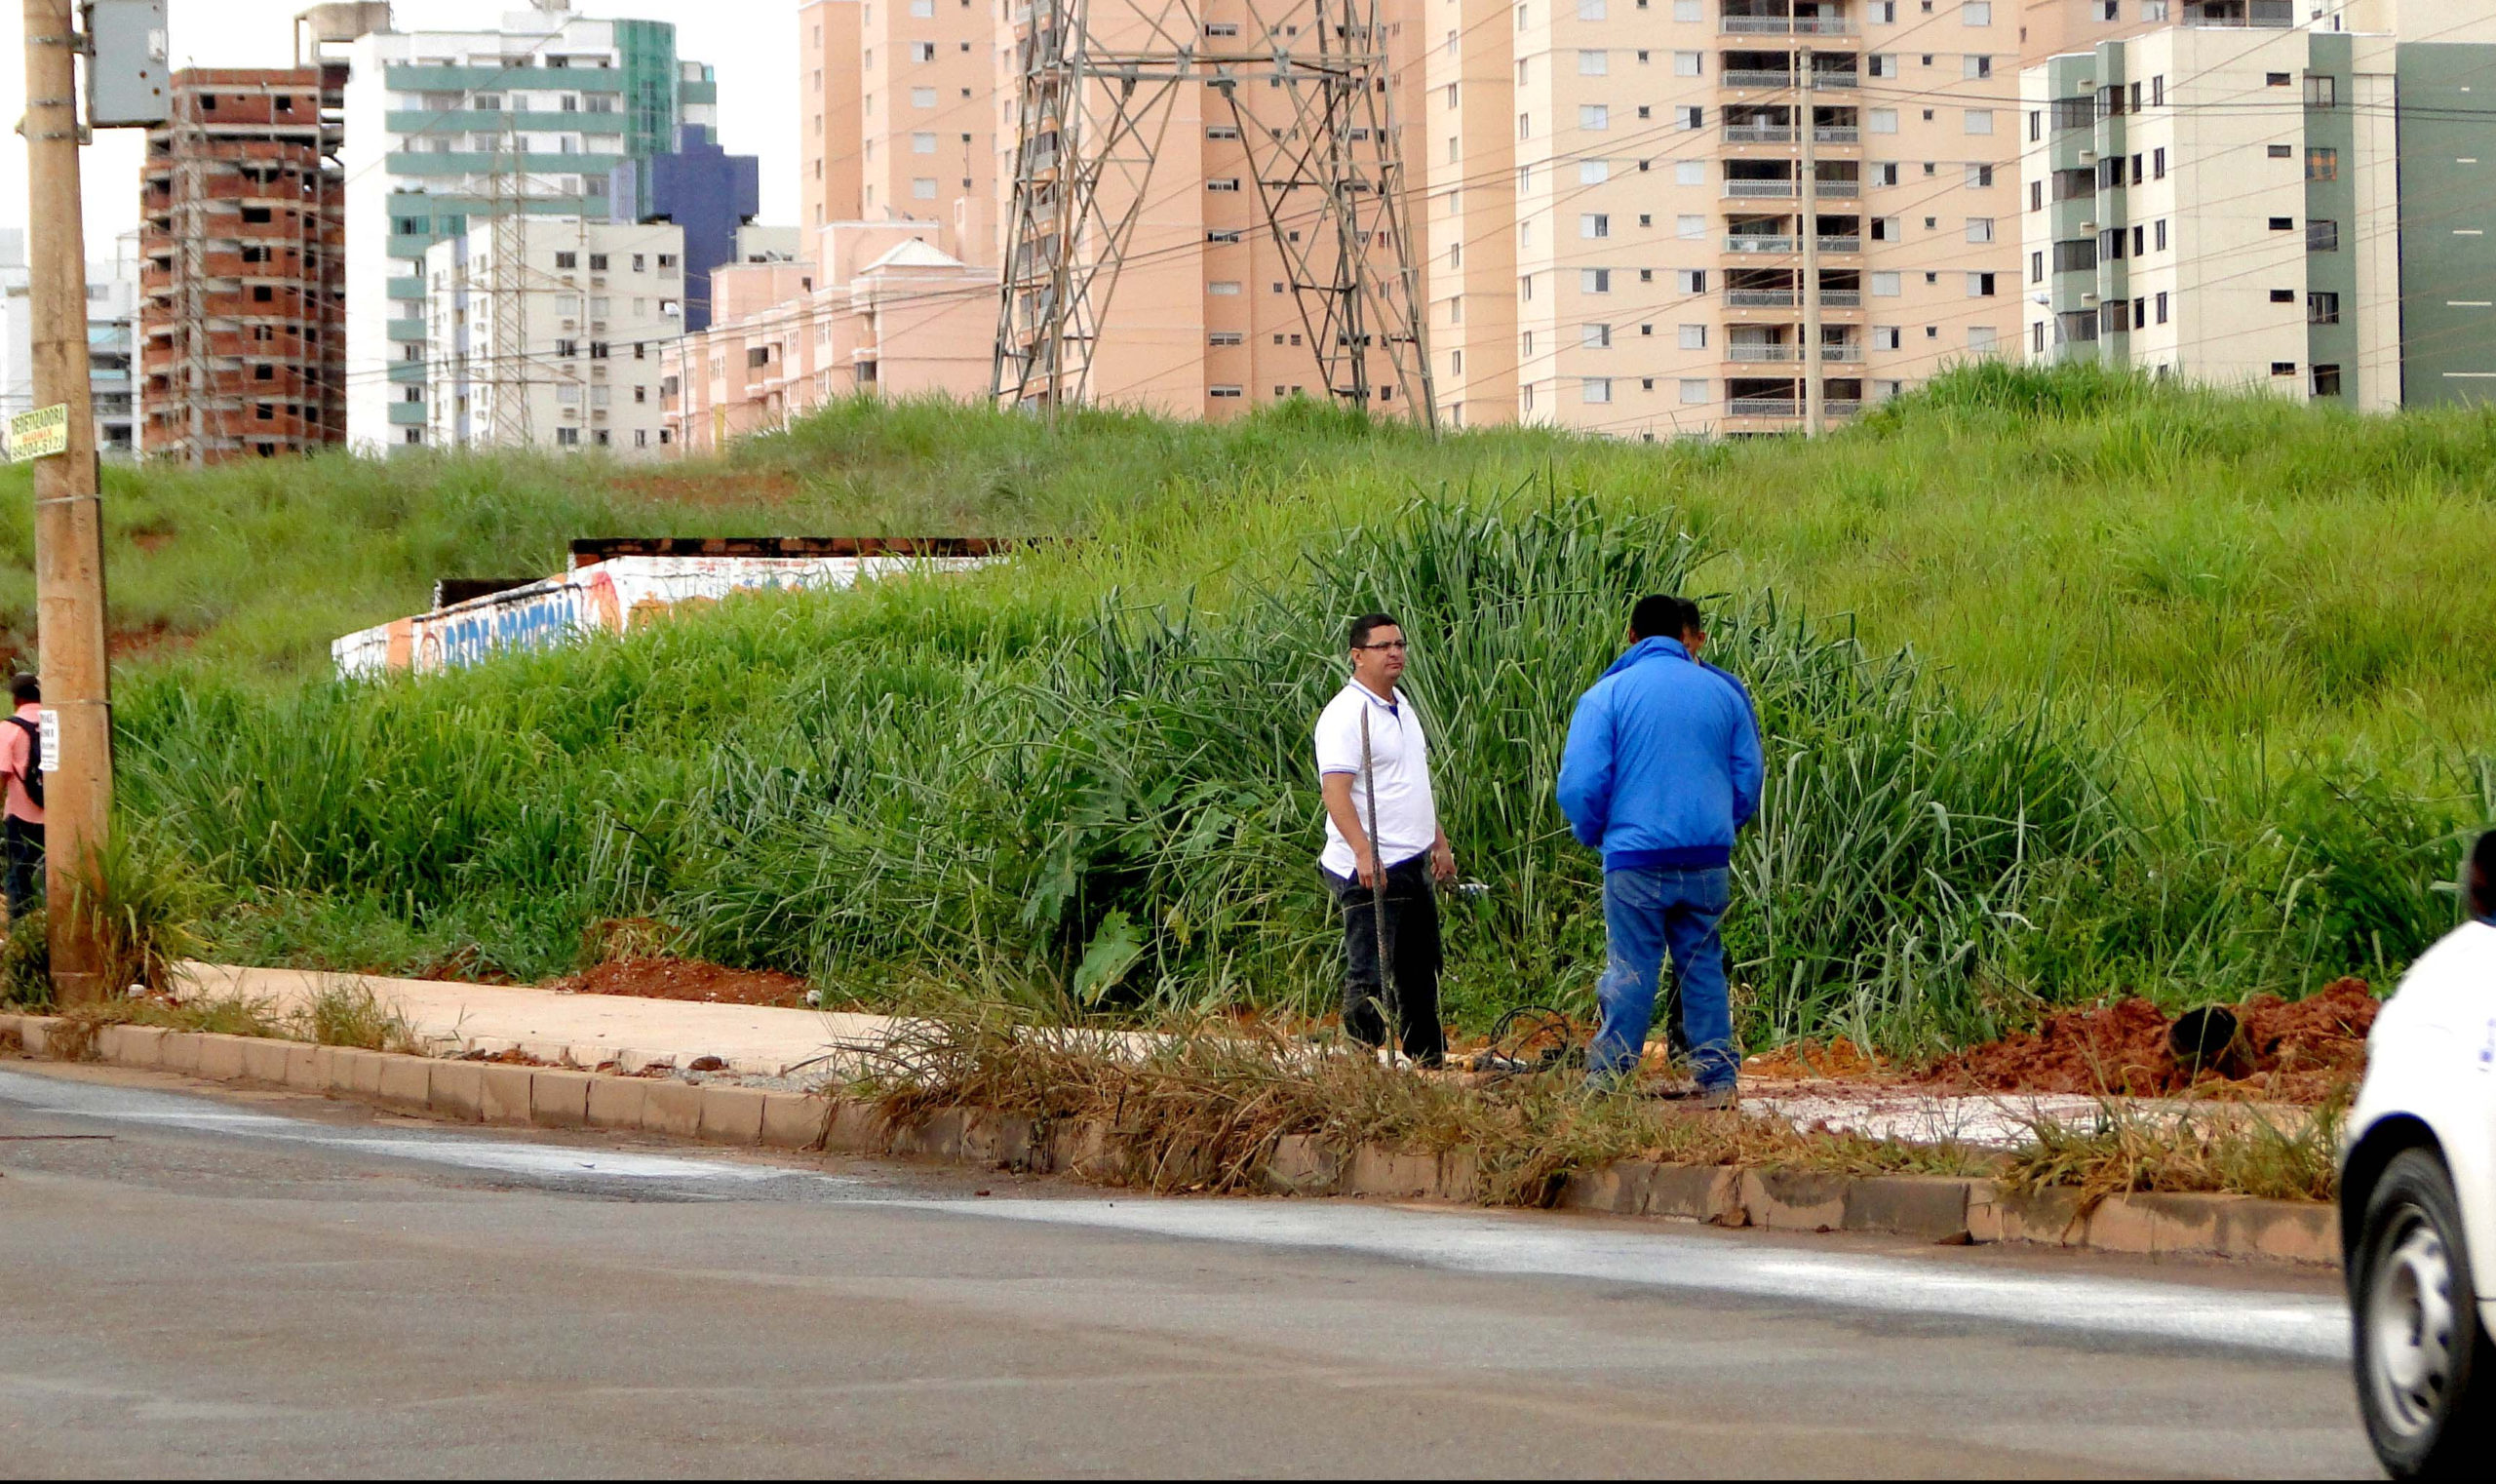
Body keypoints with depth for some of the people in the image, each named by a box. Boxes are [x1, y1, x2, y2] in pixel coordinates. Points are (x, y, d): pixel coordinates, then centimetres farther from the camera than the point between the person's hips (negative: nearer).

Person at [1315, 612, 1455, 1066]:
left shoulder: (1401, 706, 17)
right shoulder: (1346, 714, -14)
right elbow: (1335, 790, -22)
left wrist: (1439, 841, 26)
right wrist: (1363, 852, -31)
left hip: (1413, 865, 9)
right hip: (1370, 870, -9)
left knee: (1420, 973, 15)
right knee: (1370, 976, -7)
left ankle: (1431, 1064, 22)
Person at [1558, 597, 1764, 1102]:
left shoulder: (1608, 694, -3)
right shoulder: (1722, 693, 7)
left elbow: (1580, 784, -8)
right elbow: (1748, 779, 12)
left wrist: (1591, 834, 11)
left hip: (1636, 857, -3)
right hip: (1708, 860, 3)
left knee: (1631, 969, -1)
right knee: (1703, 966, 10)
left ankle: (1606, 1080, -1)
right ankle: (1719, 1078, 9)